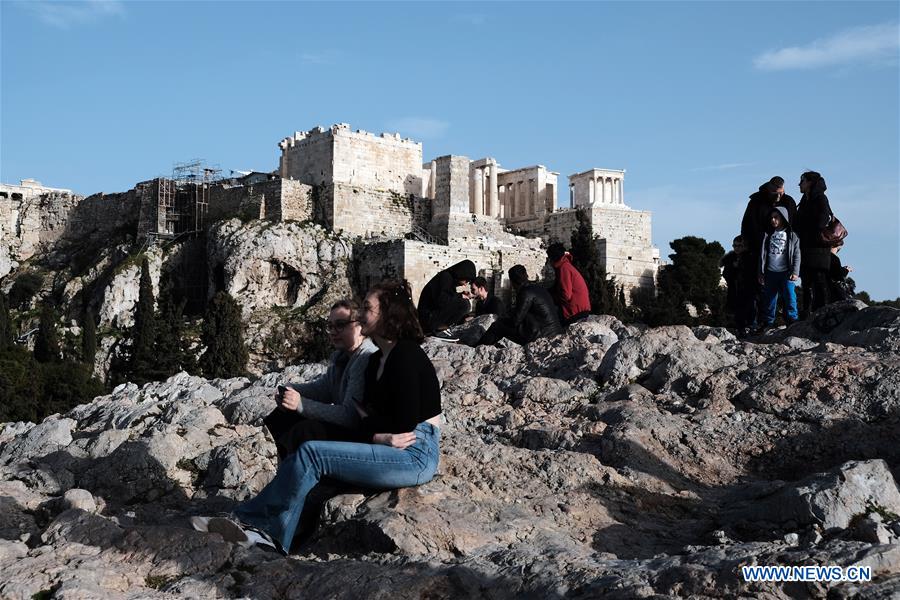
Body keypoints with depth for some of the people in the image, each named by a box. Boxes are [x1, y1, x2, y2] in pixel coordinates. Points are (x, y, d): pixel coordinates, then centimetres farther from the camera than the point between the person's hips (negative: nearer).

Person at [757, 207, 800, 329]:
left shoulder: (792, 236, 5)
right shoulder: (768, 235, 13)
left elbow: (796, 256, 2)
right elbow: (762, 254, 13)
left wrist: (795, 272, -7)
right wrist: (761, 272, 8)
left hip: (786, 273, -3)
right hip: (770, 272, 3)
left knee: (789, 297, -10)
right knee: (769, 298, 5)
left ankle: (793, 321, -2)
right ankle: (768, 323, 12)